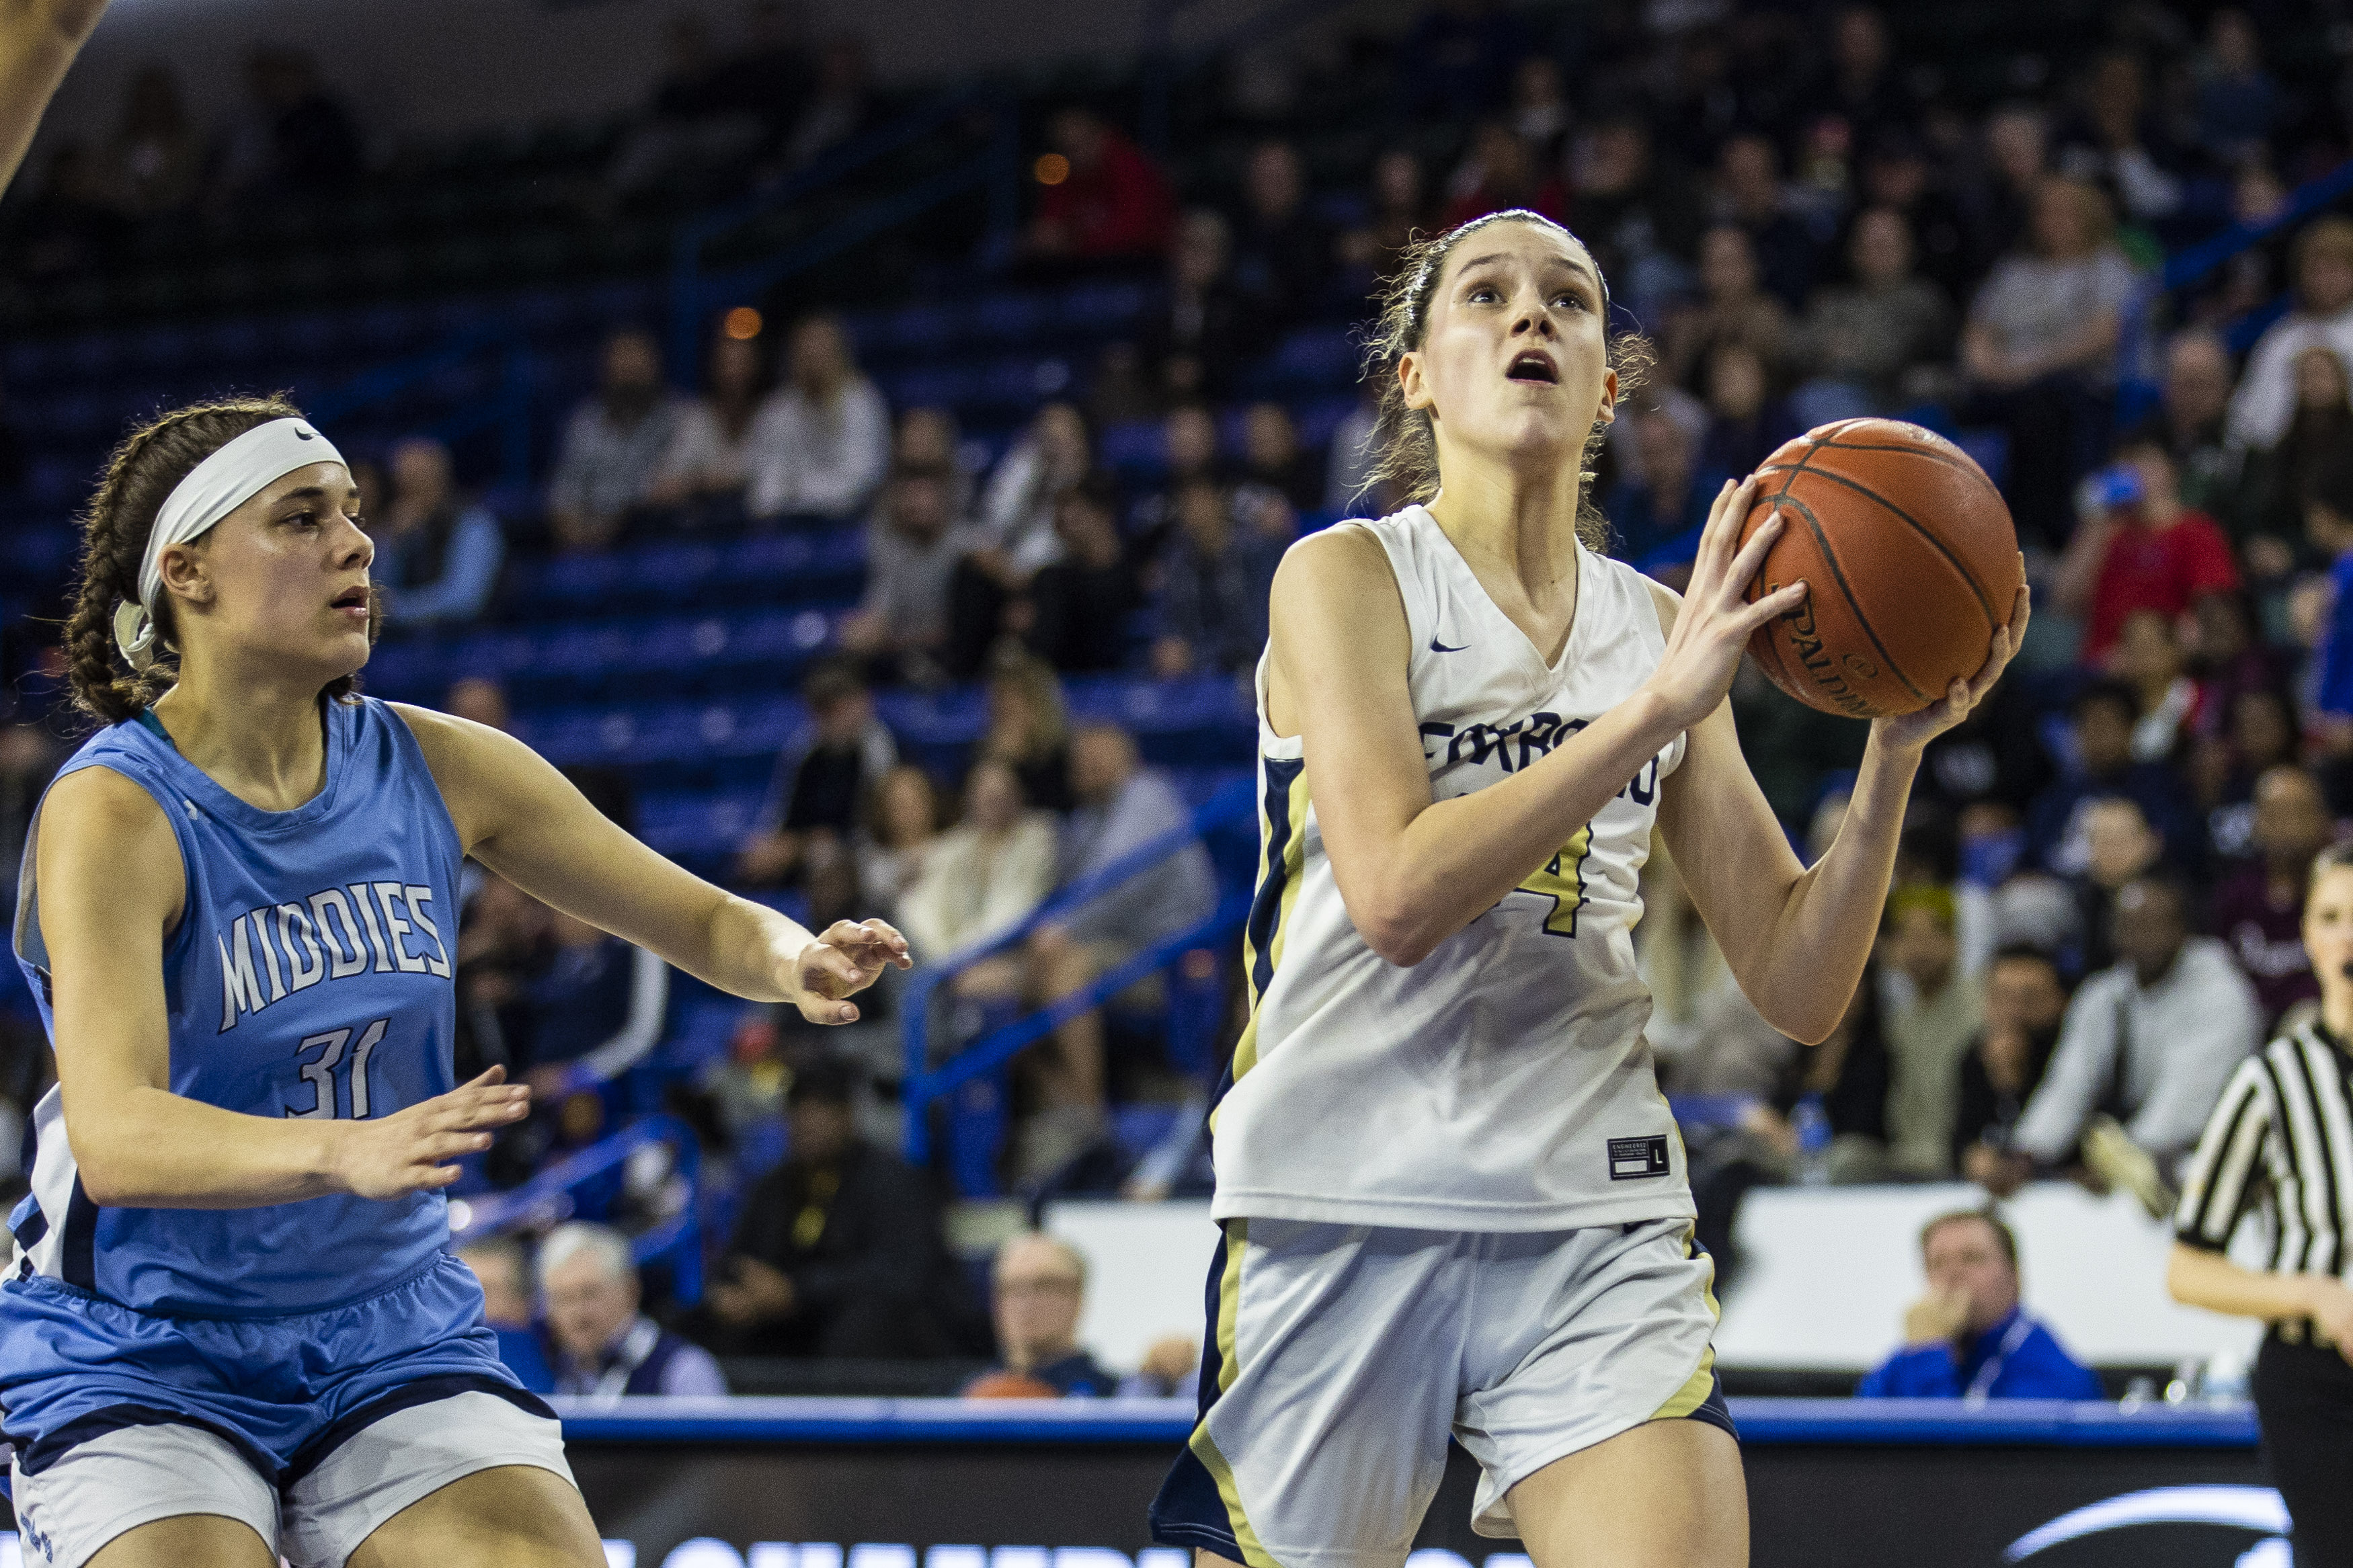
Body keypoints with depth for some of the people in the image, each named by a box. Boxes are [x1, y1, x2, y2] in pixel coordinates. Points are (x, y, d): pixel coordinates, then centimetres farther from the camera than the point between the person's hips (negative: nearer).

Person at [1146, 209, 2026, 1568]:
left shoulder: (1662, 629, 11)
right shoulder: (1347, 577, -1)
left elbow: (1799, 990, 8)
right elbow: (1397, 896, -17)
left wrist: (1896, 752, -6)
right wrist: (1659, 706, -18)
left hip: (1596, 1219, 3)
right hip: (1349, 1204, -3)